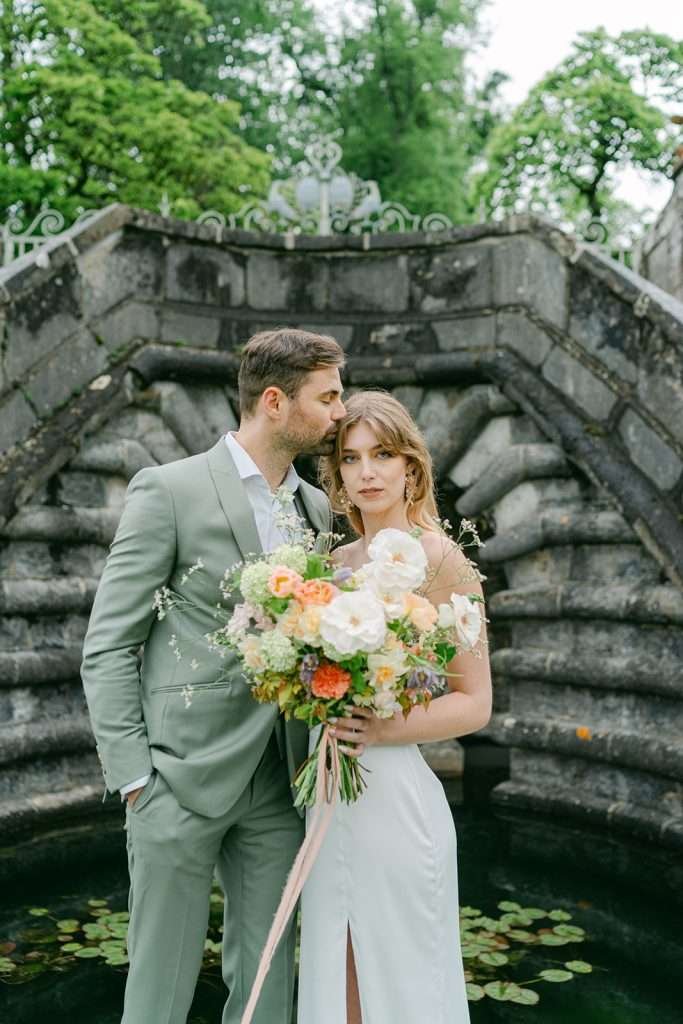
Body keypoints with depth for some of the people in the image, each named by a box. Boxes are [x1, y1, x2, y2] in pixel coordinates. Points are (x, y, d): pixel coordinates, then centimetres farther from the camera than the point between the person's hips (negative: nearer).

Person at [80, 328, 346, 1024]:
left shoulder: (318, 508, 11)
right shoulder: (169, 489, -7)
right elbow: (107, 648, -8)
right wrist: (133, 778, -11)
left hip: (278, 785, 5)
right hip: (184, 778, -5)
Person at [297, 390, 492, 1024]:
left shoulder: (439, 559, -11)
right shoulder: (336, 561, 7)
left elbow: (475, 704, -10)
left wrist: (386, 730, -22)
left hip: (394, 797, -6)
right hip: (329, 798, 6)